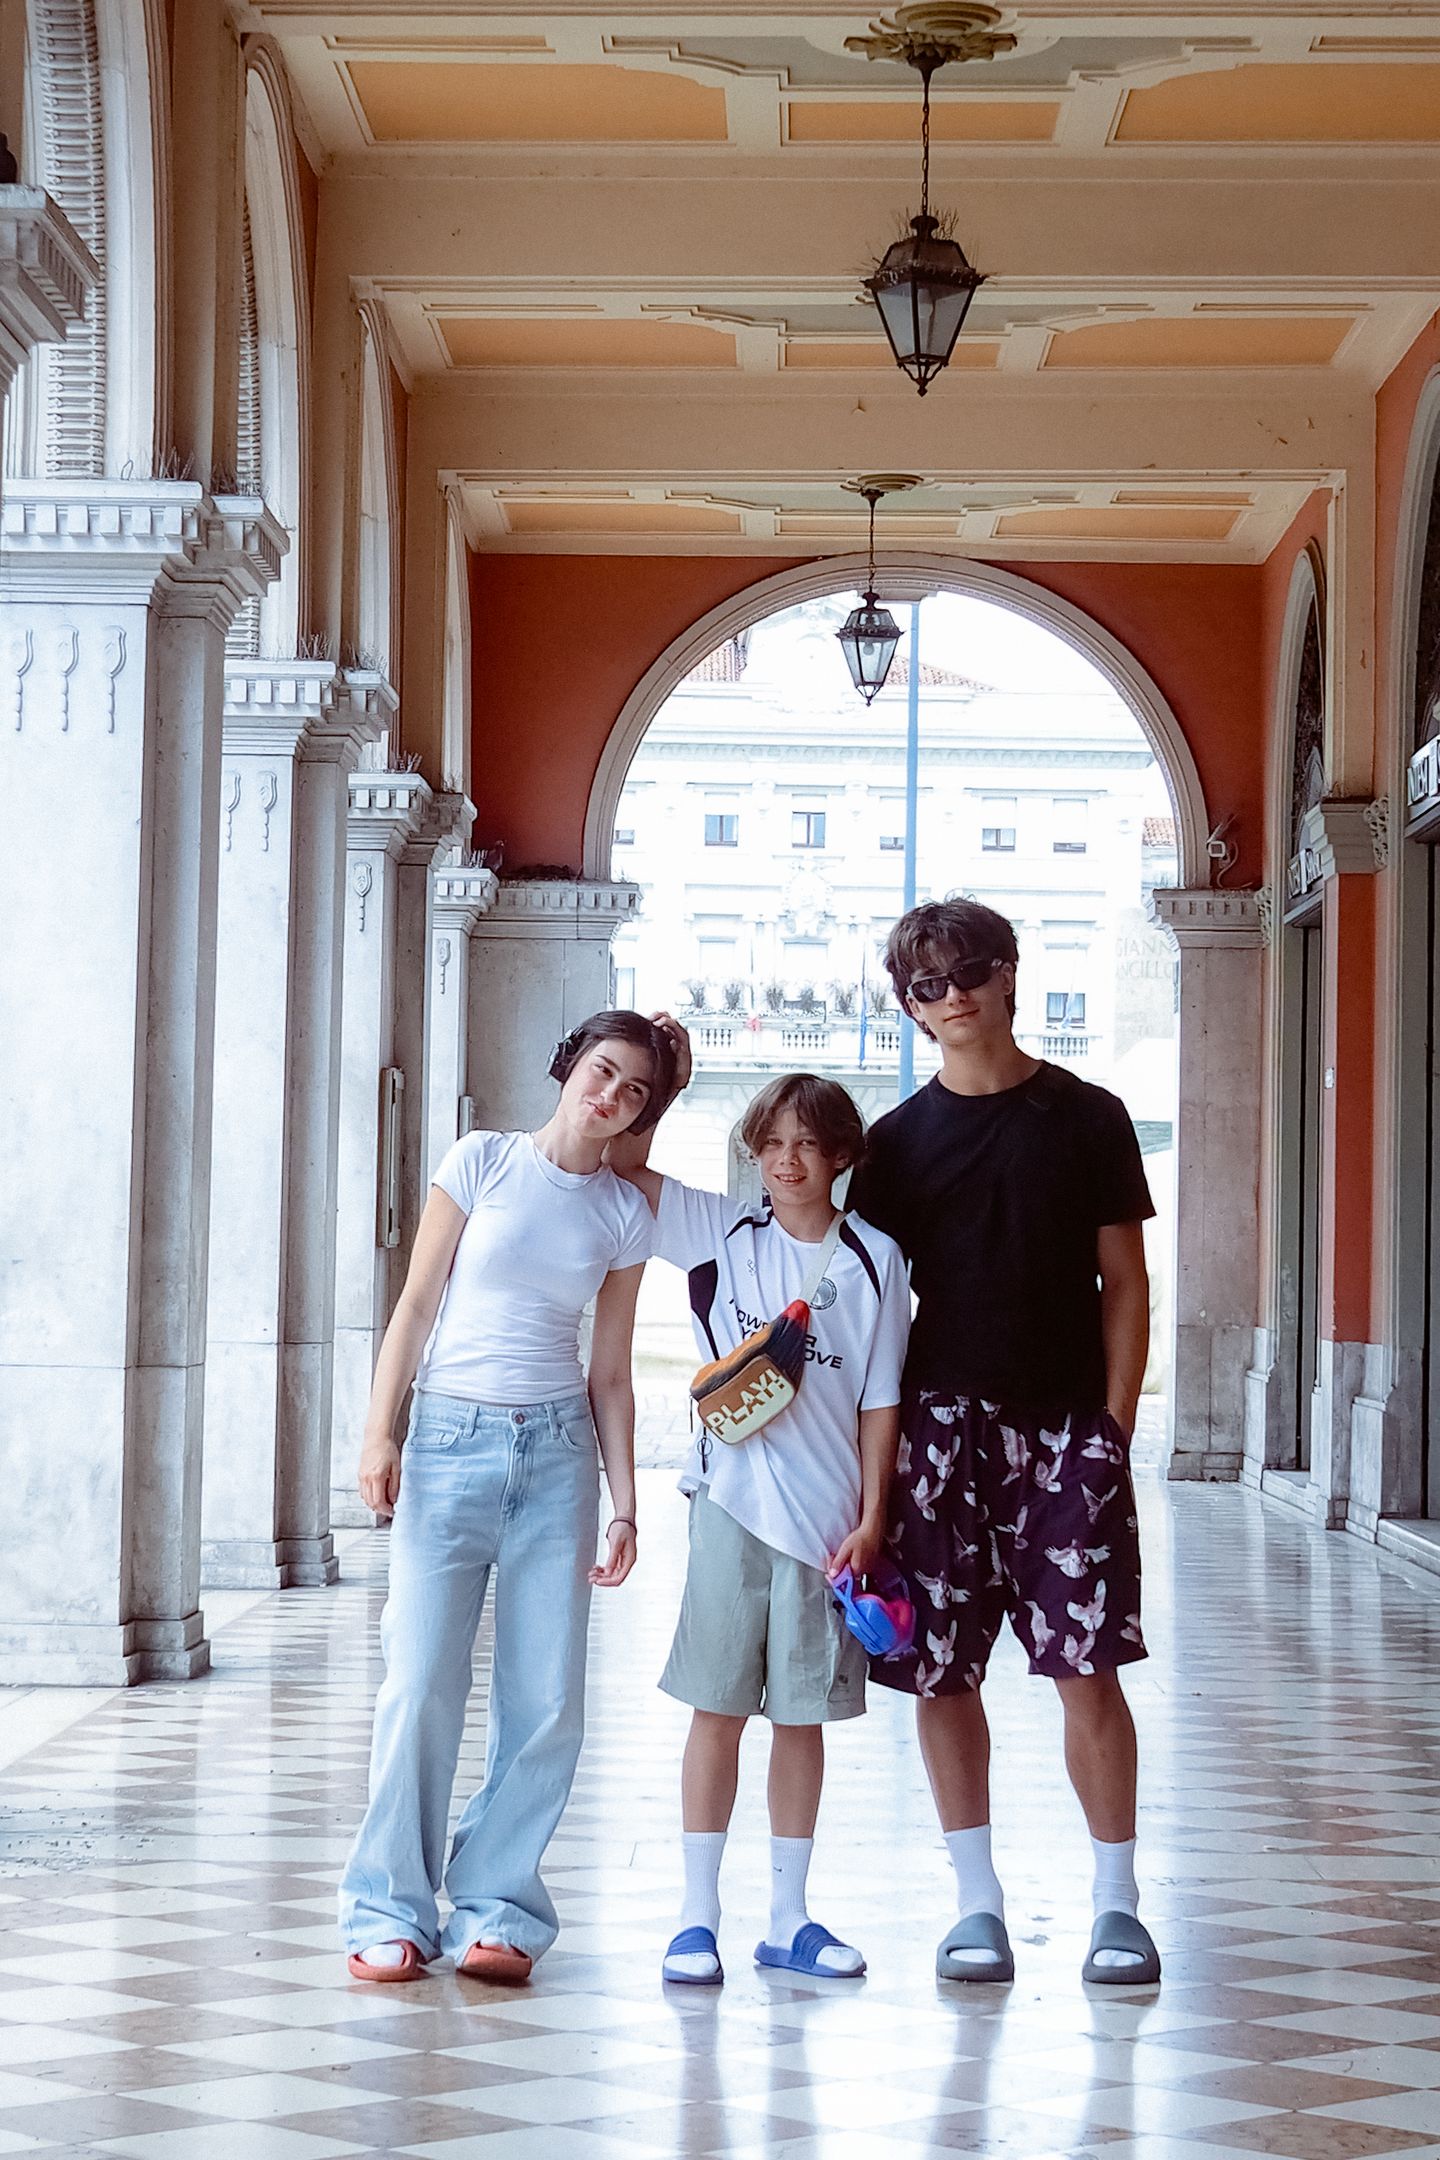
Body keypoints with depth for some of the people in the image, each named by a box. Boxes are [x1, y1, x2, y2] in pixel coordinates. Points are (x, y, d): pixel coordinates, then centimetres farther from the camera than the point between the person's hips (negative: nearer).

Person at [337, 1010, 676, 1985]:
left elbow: (610, 1374, 12)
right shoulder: (484, 1162, 3)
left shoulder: (625, 1214, 10)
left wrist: (624, 1504, 6)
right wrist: (380, 1432, -5)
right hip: (451, 1439, -2)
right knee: (422, 1684, -6)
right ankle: (391, 1911, 5)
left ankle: (496, 1905, 10)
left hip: (558, 1453, 3)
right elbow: (418, 1304, 3)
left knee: (549, 1702, -2)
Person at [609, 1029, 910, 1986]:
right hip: (733, 1502, -1)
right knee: (719, 1709, 0)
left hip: (829, 1515, 1)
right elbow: (627, 1161, 5)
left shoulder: (874, 1260, 3)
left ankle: (789, 1918, 17)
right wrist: (664, 1073, -6)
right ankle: (698, 1917, 6)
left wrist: (872, 1518, -2)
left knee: (803, 1716, 8)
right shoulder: (721, 1234, 4)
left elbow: (880, 1397, 3)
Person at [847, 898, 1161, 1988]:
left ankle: (1118, 1901, 4)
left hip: (1067, 1425, -2)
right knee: (941, 1672, 2)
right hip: (940, 1423, 2)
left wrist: (1113, 1426, -3)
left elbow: (1125, 1284, 6)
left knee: (1089, 1671, -6)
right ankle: (979, 1901, 12)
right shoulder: (899, 1140, 9)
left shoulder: (1088, 1118, 6)